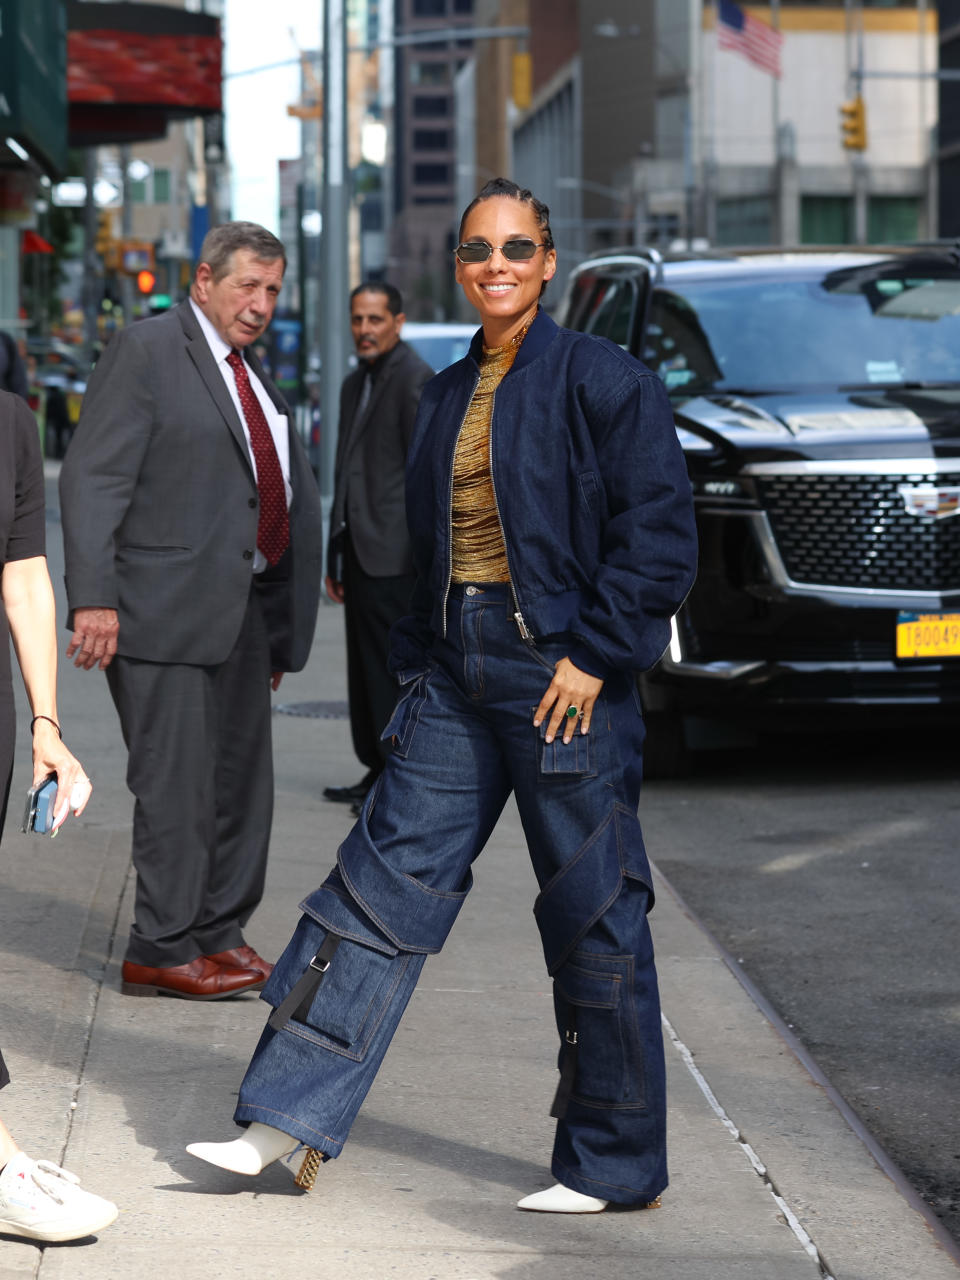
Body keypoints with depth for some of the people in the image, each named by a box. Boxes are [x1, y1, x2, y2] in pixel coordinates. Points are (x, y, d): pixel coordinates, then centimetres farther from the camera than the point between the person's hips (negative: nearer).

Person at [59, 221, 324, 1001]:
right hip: (165, 612, -8)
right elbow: (93, 478, -14)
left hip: (244, 611, 8)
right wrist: (93, 598, -22)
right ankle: (161, 952, 3)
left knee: (243, 780, 13)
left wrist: (282, 628, 19)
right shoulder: (145, 352, -7)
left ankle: (220, 933, 25)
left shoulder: (253, 376, 17)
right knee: (177, 784, -6)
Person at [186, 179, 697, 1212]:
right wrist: (416, 658, 13)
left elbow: (659, 533, -11)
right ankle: (286, 1123, 6)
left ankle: (616, 1164, 12)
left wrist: (595, 652, -15)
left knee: (593, 913, 1)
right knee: (385, 878, 3)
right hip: (456, 674, 7)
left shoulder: (601, 380, -6)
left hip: (562, 668, -7)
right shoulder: (448, 395, 15)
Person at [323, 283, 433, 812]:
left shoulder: (416, 379, -8)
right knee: (364, 665, 11)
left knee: (392, 664, -8)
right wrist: (335, 557, 22)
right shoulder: (355, 384, 20)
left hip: (391, 552, -9)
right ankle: (377, 771, 17)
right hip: (360, 549, 9)